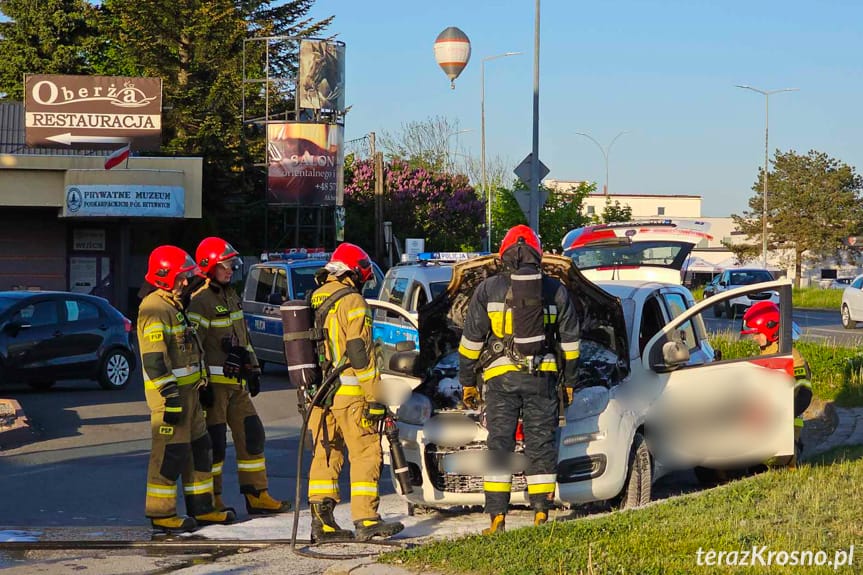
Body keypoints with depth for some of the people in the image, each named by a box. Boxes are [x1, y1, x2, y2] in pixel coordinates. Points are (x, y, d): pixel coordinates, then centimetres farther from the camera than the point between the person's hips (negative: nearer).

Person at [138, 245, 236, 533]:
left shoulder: (174, 306, 18)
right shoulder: (154, 309, -15)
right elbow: (154, 358, -22)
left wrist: (200, 384, 25)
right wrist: (170, 396, -25)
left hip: (187, 390, 10)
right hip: (169, 393, -10)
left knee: (199, 449, 14)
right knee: (171, 453, -7)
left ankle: (201, 508, 21)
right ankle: (161, 513, 0)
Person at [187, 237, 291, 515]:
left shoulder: (231, 297, 15)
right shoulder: (201, 302, -13)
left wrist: (253, 370, 19)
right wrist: (201, 385, -19)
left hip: (237, 382, 9)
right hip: (214, 383, -9)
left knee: (251, 434, 8)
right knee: (214, 441, -4)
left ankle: (257, 495, 14)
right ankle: (211, 500, 6)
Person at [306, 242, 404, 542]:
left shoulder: (313, 301, 15)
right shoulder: (351, 302, -9)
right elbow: (360, 353, -15)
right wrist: (374, 397, -14)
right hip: (348, 393, -7)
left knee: (325, 455, 11)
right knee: (365, 453, -2)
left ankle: (321, 521, 9)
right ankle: (365, 520, -4)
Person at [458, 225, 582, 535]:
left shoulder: (488, 289, 2)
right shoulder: (555, 290, 8)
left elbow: (471, 339, 3)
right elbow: (570, 340, 13)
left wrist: (467, 381, 11)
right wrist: (570, 380, 22)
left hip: (501, 376, -1)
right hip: (543, 376, 1)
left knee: (499, 443, 1)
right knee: (541, 444, 7)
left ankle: (497, 518, -3)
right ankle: (541, 514, 6)